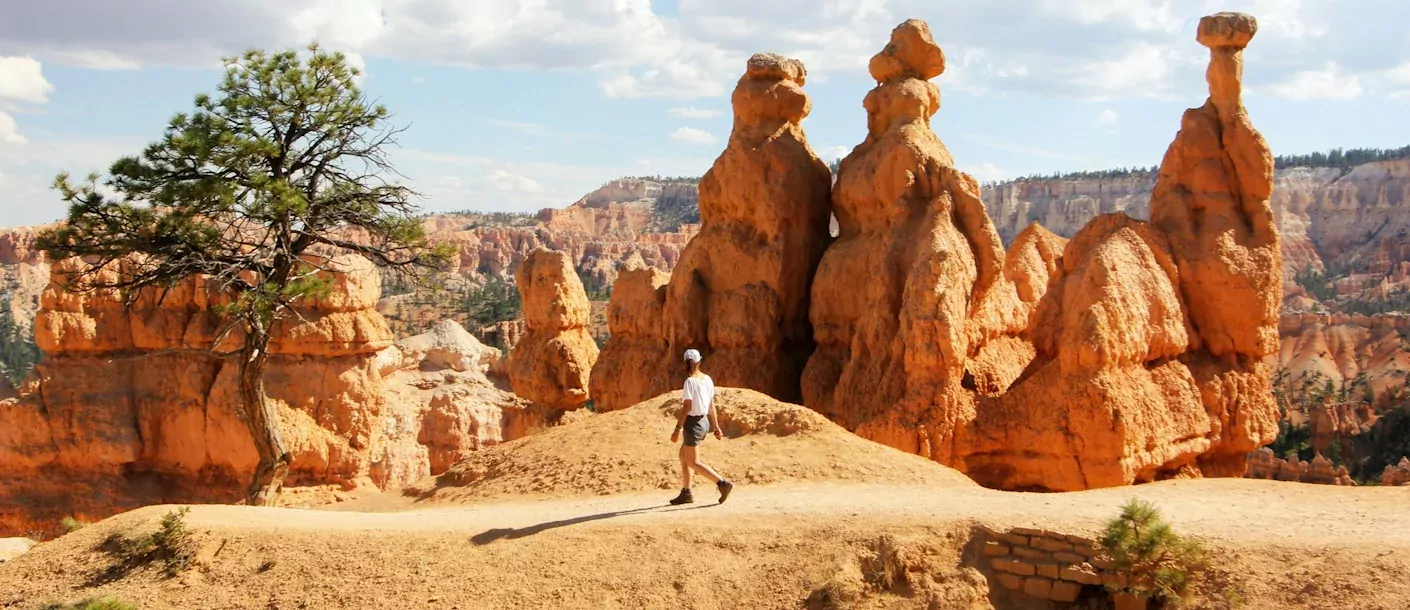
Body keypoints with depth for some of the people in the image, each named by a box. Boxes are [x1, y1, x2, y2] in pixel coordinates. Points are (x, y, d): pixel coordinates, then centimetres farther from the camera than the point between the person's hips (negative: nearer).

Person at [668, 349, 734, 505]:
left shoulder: (690, 381, -18)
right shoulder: (707, 379, 6)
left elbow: (687, 407, -22)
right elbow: (712, 405, 10)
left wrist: (677, 429, -20)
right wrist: (716, 427, 15)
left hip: (693, 423, -9)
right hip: (704, 421, 9)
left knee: (693, 462, -2)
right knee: (683, 456, 19)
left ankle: (723, 483, -13)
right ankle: (686, 493, 21)